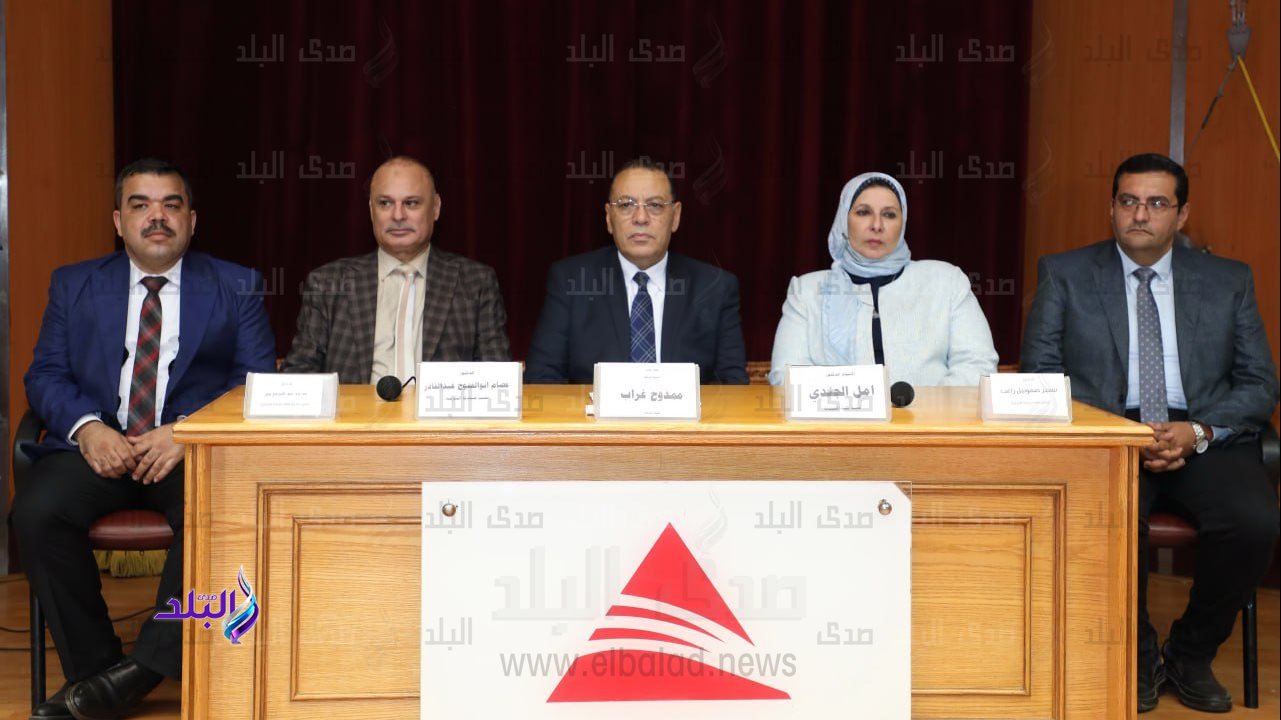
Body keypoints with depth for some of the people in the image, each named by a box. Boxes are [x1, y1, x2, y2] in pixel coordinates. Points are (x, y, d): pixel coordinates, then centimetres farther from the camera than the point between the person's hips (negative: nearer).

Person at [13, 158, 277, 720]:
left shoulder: (237, 288, 12)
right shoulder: (74, 285, 18)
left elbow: (258, 382, 3)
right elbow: (45, 374, 10)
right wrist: (86, 427, -12)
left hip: (194, 449, -2)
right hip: (97, 445, 2)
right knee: (37, 511, -28)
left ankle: (144, 668, -21)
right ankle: (90, 668, -11)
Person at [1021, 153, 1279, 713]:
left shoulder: (1228, 281, 13)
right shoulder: (1064, 274, 8)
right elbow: (1040, 371, 1)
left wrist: (1198, 431, -11)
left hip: (1205, 442, 2)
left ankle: (1191, 655, -1)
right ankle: (1138, 656, -6)